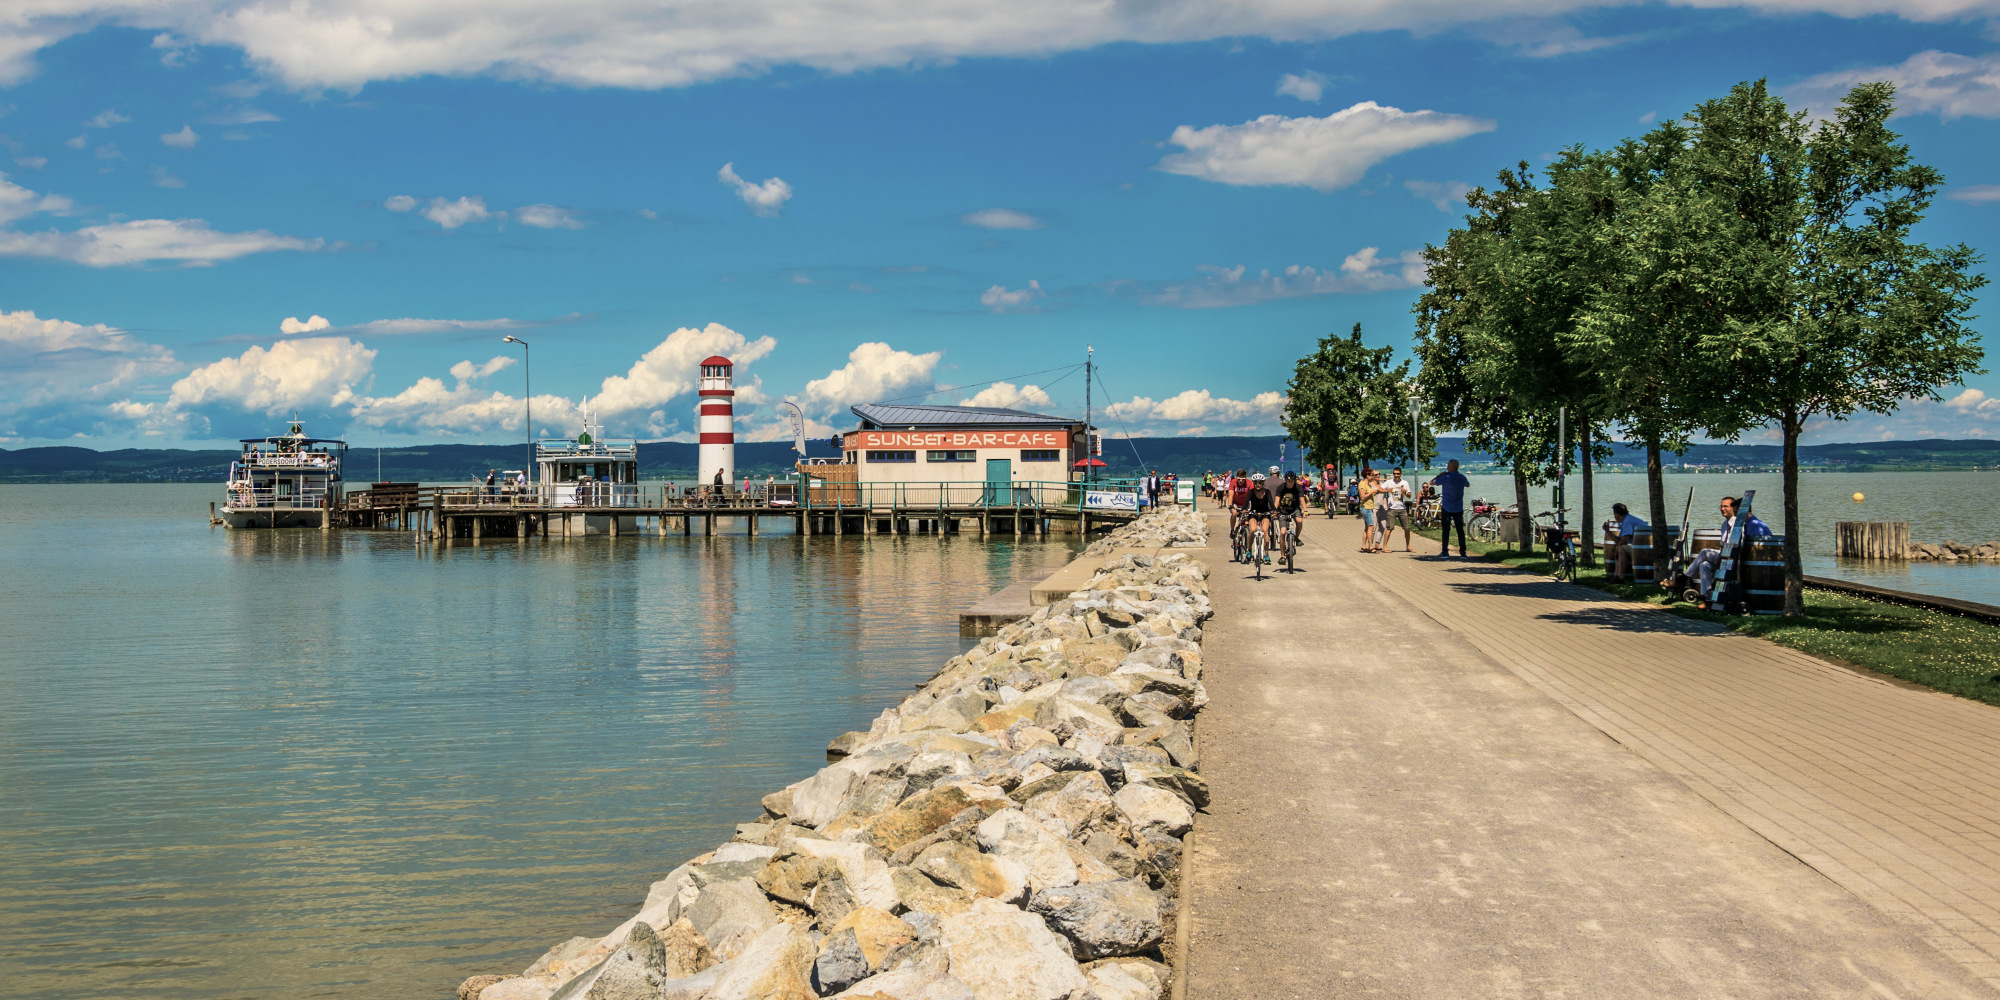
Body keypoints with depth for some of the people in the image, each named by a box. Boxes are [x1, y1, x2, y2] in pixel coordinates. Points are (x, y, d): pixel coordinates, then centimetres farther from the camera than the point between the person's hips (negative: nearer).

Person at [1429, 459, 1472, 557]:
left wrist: (1440, 475, 5)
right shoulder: (1462, 478, 1)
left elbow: (1431, 482, -7)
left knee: (1445, 530, 2)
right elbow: (1468, 484, 24)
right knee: (1460, 530, 7)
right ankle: (1463, 552, 5)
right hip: (1459, 508, 4)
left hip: (1446, 508, -4)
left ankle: (1445, 552, 2)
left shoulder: (1446, 478, -15)